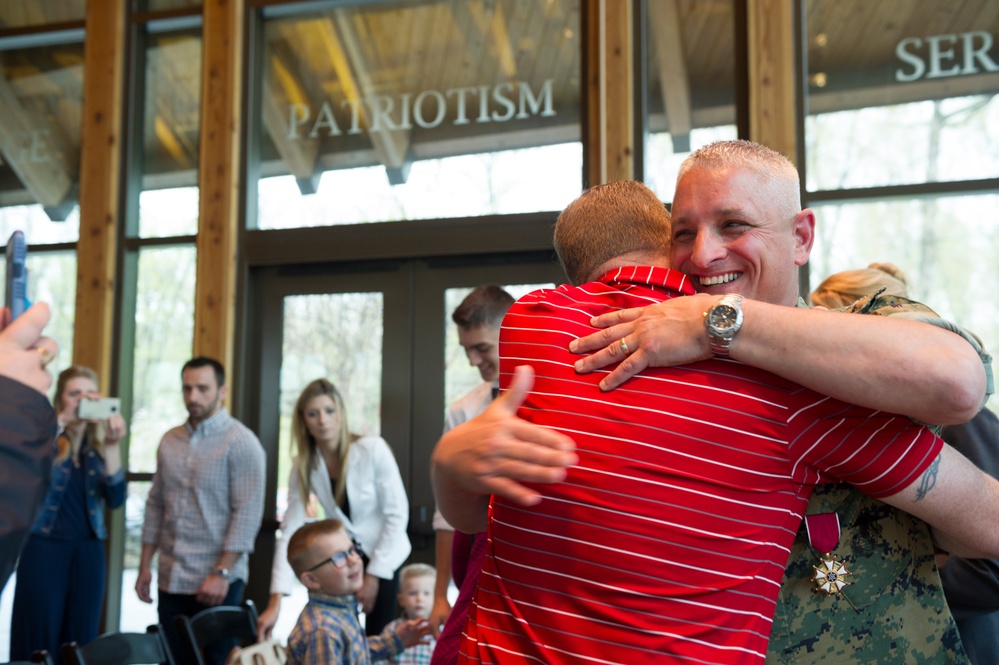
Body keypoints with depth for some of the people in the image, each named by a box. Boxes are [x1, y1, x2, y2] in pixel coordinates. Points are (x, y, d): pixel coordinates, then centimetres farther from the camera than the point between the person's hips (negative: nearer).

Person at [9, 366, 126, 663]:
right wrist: (64, 419, -29)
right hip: (45, 548, -3)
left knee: (80, 640, 6)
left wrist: (111, 447, -17)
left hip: (88, 551, 3)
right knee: (39, 641, 0)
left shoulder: (98, 445, 6)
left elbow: (115, 499, -6)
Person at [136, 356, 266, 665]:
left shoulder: (241, 442, -9)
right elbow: (155, 505, 14)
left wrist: (222, 573, -17)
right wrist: (144, 566, 10)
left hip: (217, 581, -5)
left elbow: (248, 513, -14)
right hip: (171, 580, 5)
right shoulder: (170, 441, 10)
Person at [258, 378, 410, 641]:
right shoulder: (303, 466, -11)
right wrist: (275, 601, -22)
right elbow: (289, 531, -15)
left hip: (383, 556, -3)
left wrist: (373, 575, -15)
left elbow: (397, 514, -17)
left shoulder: (373, 449, -22)